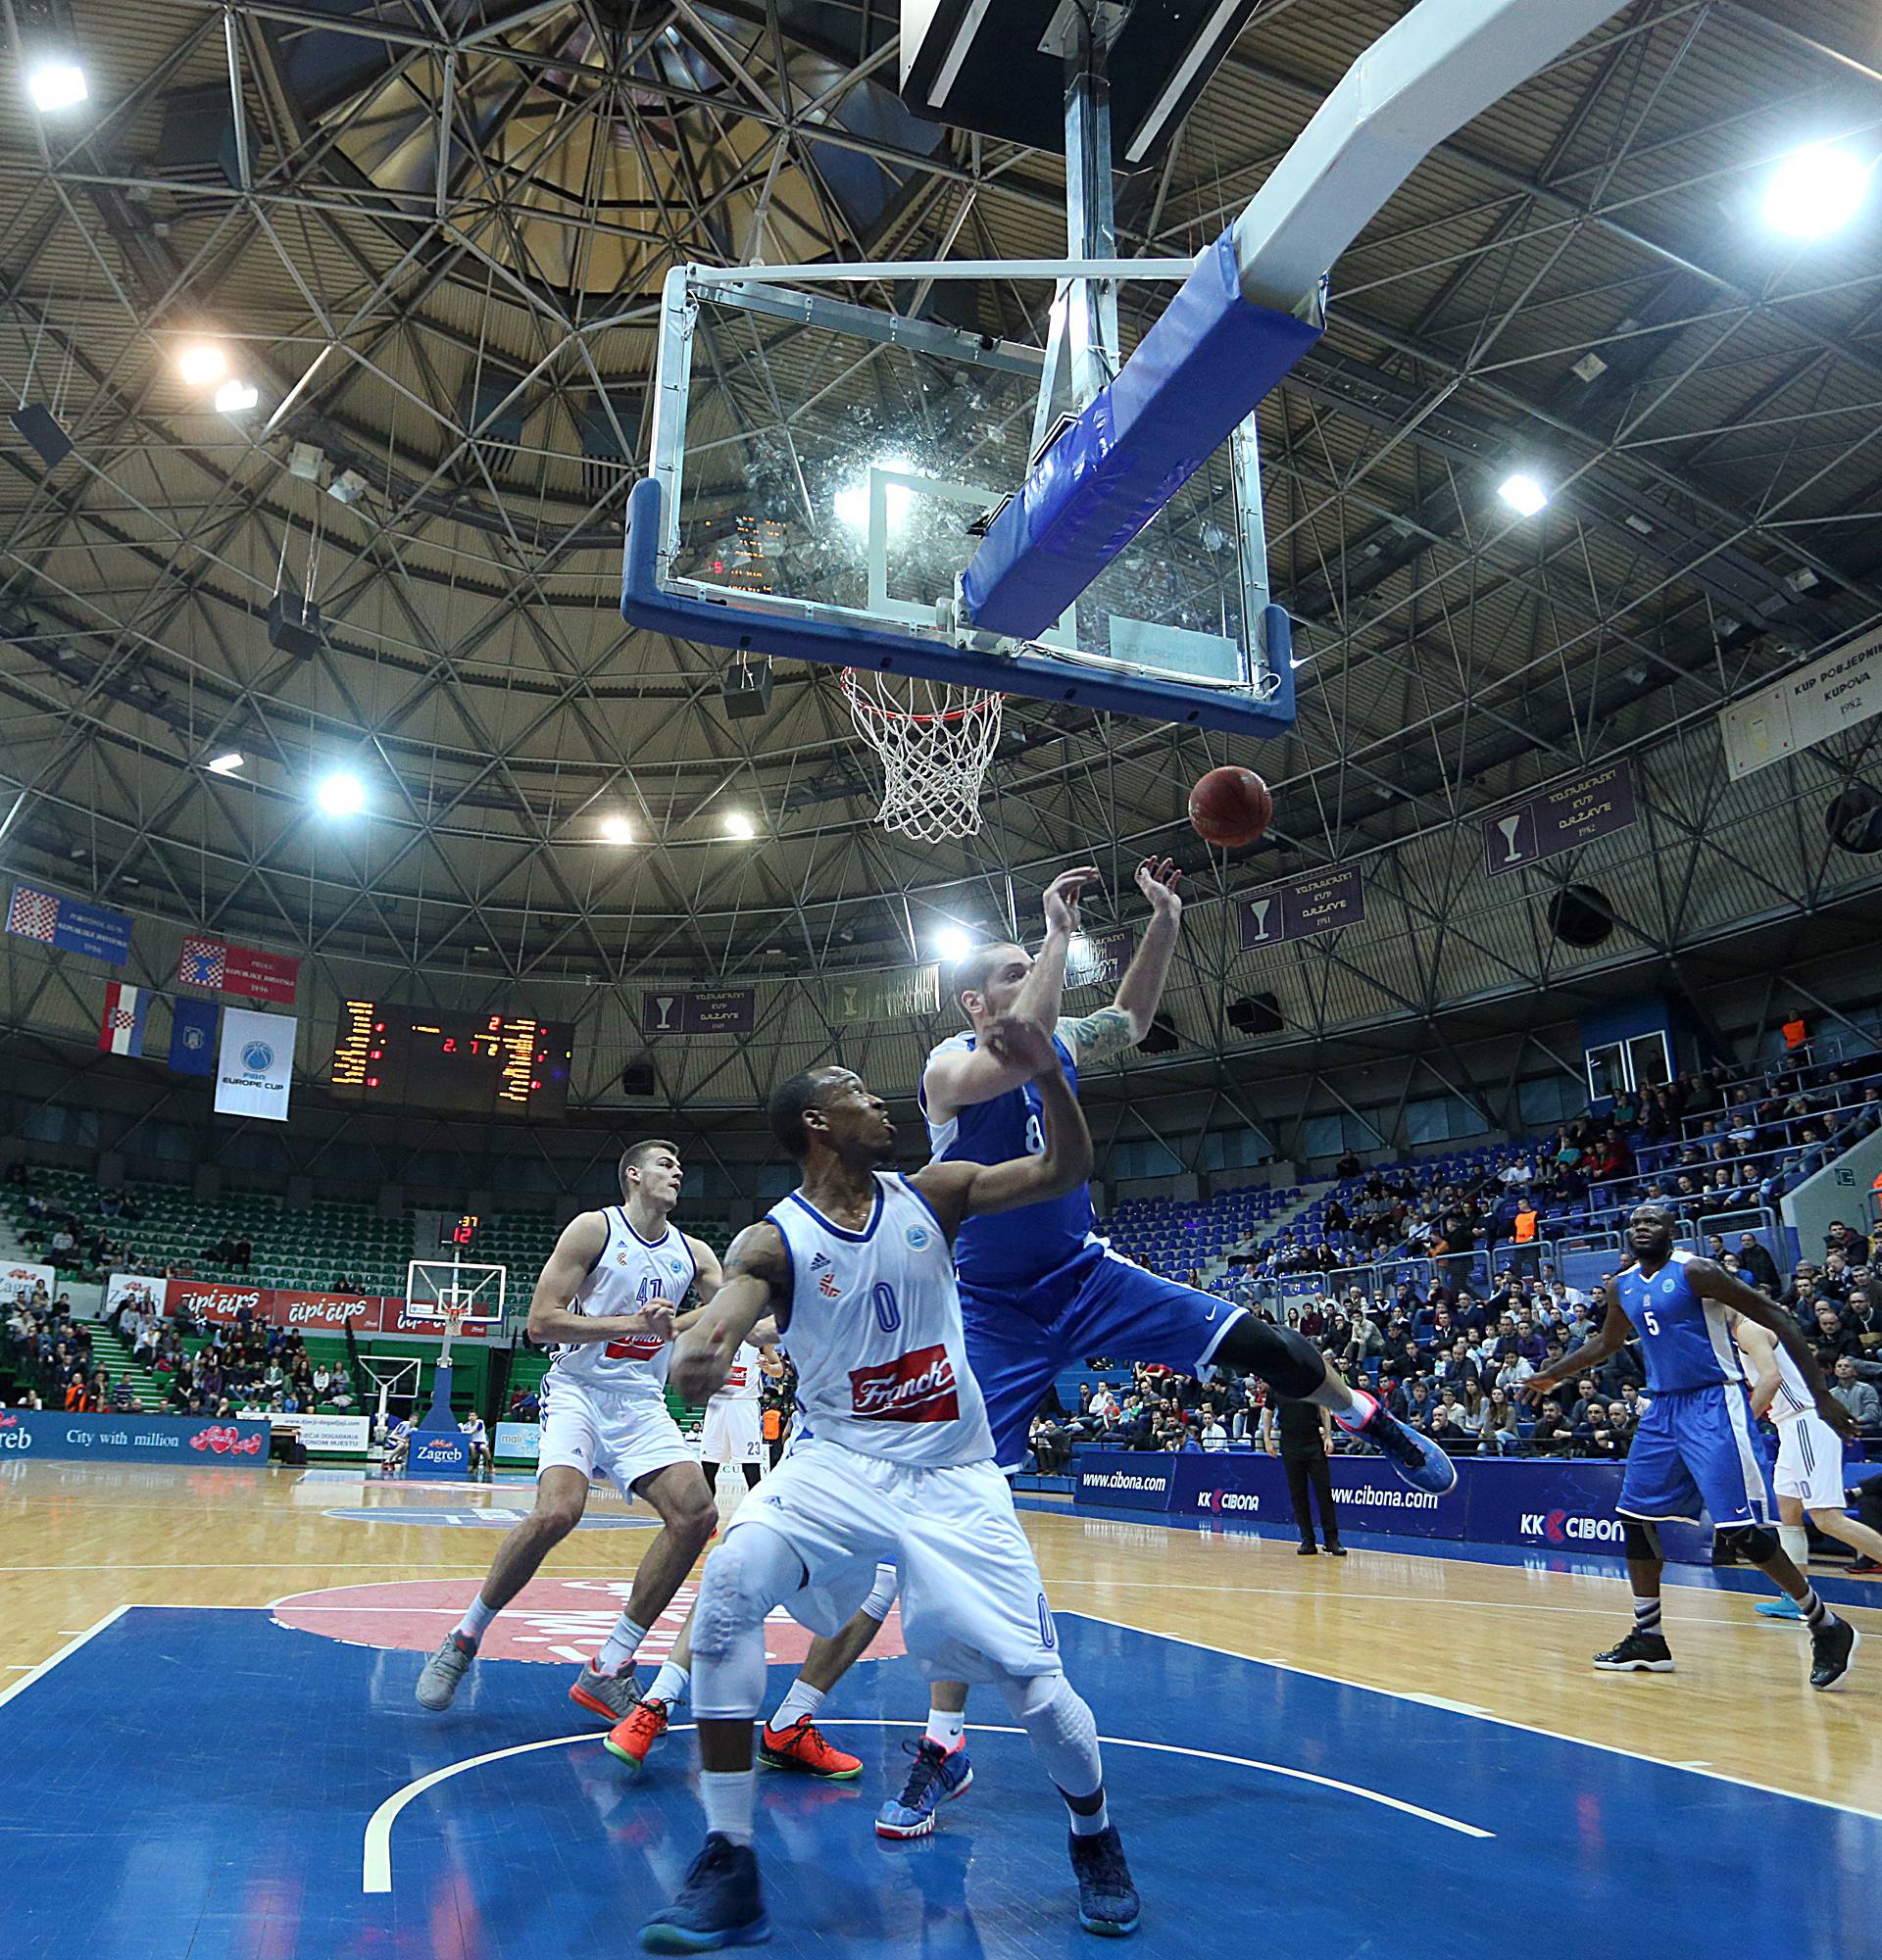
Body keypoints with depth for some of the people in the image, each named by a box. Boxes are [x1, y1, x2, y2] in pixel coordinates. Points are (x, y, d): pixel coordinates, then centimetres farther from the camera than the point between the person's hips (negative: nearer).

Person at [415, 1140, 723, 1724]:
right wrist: (632, 1323, -18)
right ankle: (464, 1638, -2)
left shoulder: (693, 1253, 9)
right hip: (579, 1391, -5)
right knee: (557, 1512, -28)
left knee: (697, 1515, -12)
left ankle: (607, 1671, -1)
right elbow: (540, 1321, -12)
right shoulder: (594, 1229, -6)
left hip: (641, 1403, 5)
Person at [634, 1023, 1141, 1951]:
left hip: (953, 1476, 1)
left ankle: (1094, 1839, 29)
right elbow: (733, 1293, -30)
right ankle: (729, 1870, -12)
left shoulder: (930, 1194, -1)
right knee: (728, 1587, -27)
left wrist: (1046, 1076, -23)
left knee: (1034, 1685, -5)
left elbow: (1065, 1170, -5)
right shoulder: (776, 1239, -10)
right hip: (839, 1461, -1)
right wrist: (698, 1348, -55)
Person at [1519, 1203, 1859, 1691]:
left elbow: (1776, 1318, -13)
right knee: (1636, 1517, 7)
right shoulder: (1622, 1286, 9)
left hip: (1713, 1404, -7)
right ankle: (1648, 1639, 18)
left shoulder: (1695, 1272, -13)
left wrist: (1821, 1394, -17)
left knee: (1741, 1530, -12)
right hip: (1663, 1408, 8)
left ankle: (1826, 1628, 6)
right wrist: (1550, 1376, 30)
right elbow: (1605, 1344, 27)